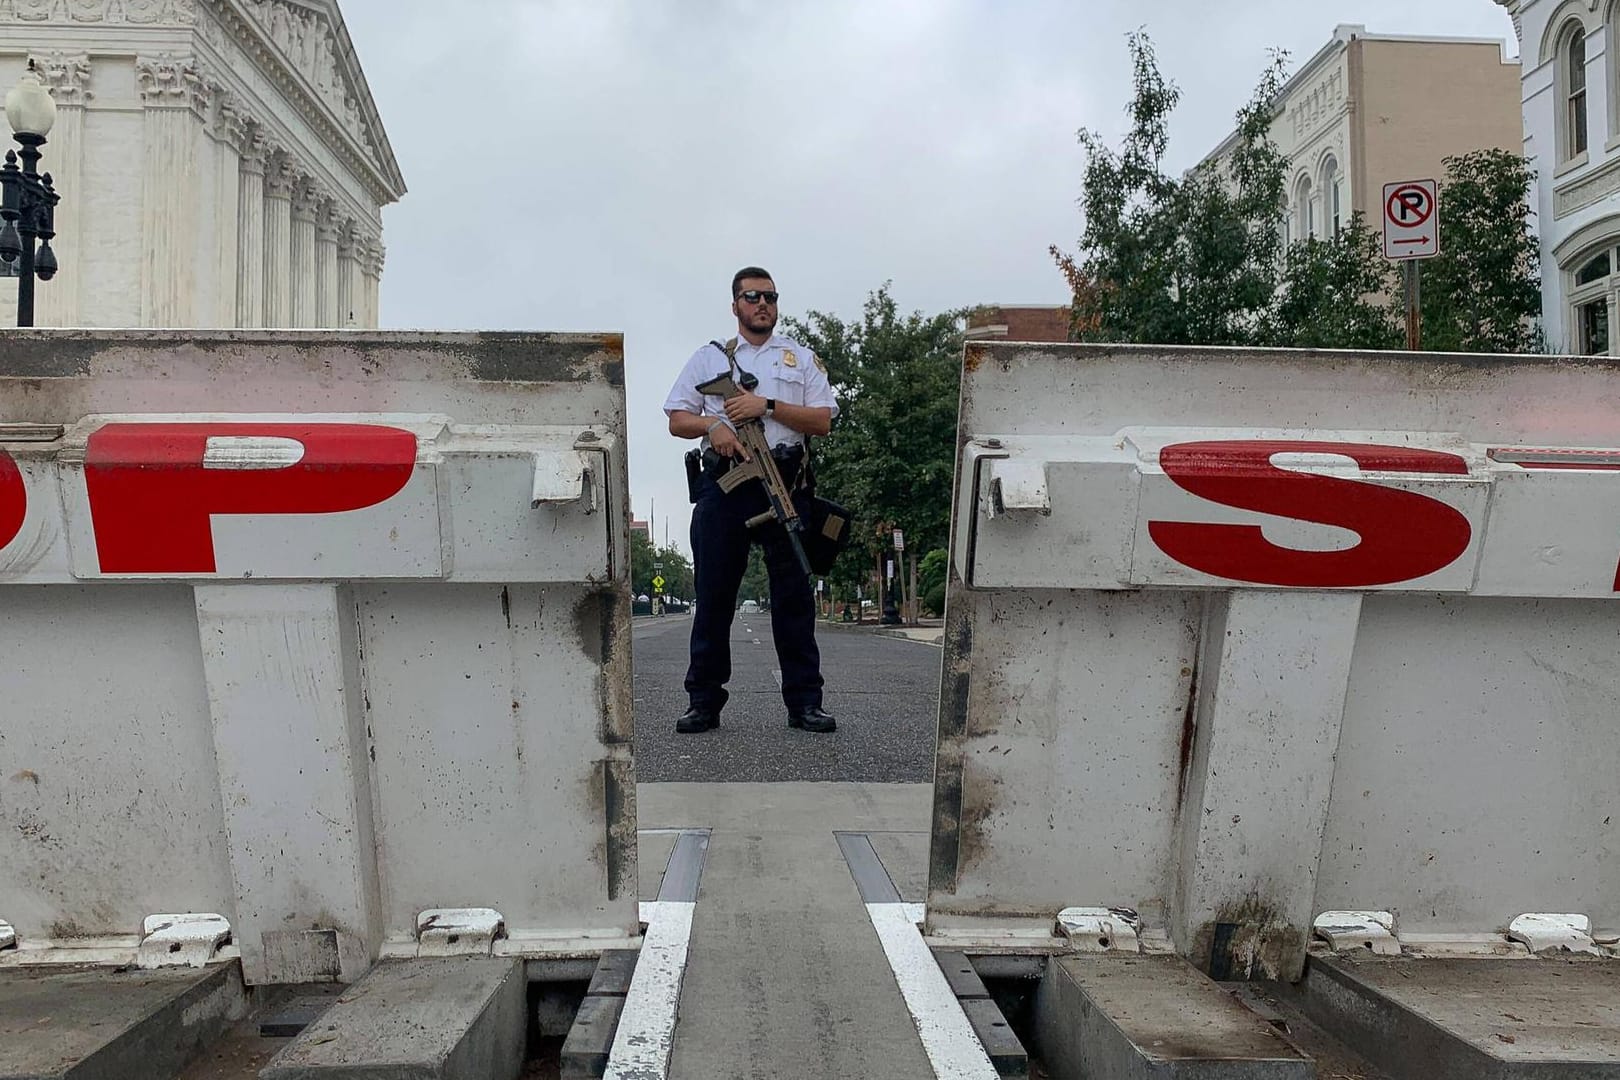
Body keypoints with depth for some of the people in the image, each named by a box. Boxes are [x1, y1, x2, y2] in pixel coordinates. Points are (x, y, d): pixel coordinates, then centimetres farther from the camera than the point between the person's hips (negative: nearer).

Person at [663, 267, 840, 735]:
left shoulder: (802, 358, 15)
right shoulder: (708, 357, 17)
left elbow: (823, 421, 4)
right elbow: (677, 420, 12)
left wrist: (767, 406, -8)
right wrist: (712, 425, -9)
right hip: (723, 485, 0)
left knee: (794, 594, -1)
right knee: (714, 594, 1)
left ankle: (804, 701, 3)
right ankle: (704, 701, 8)